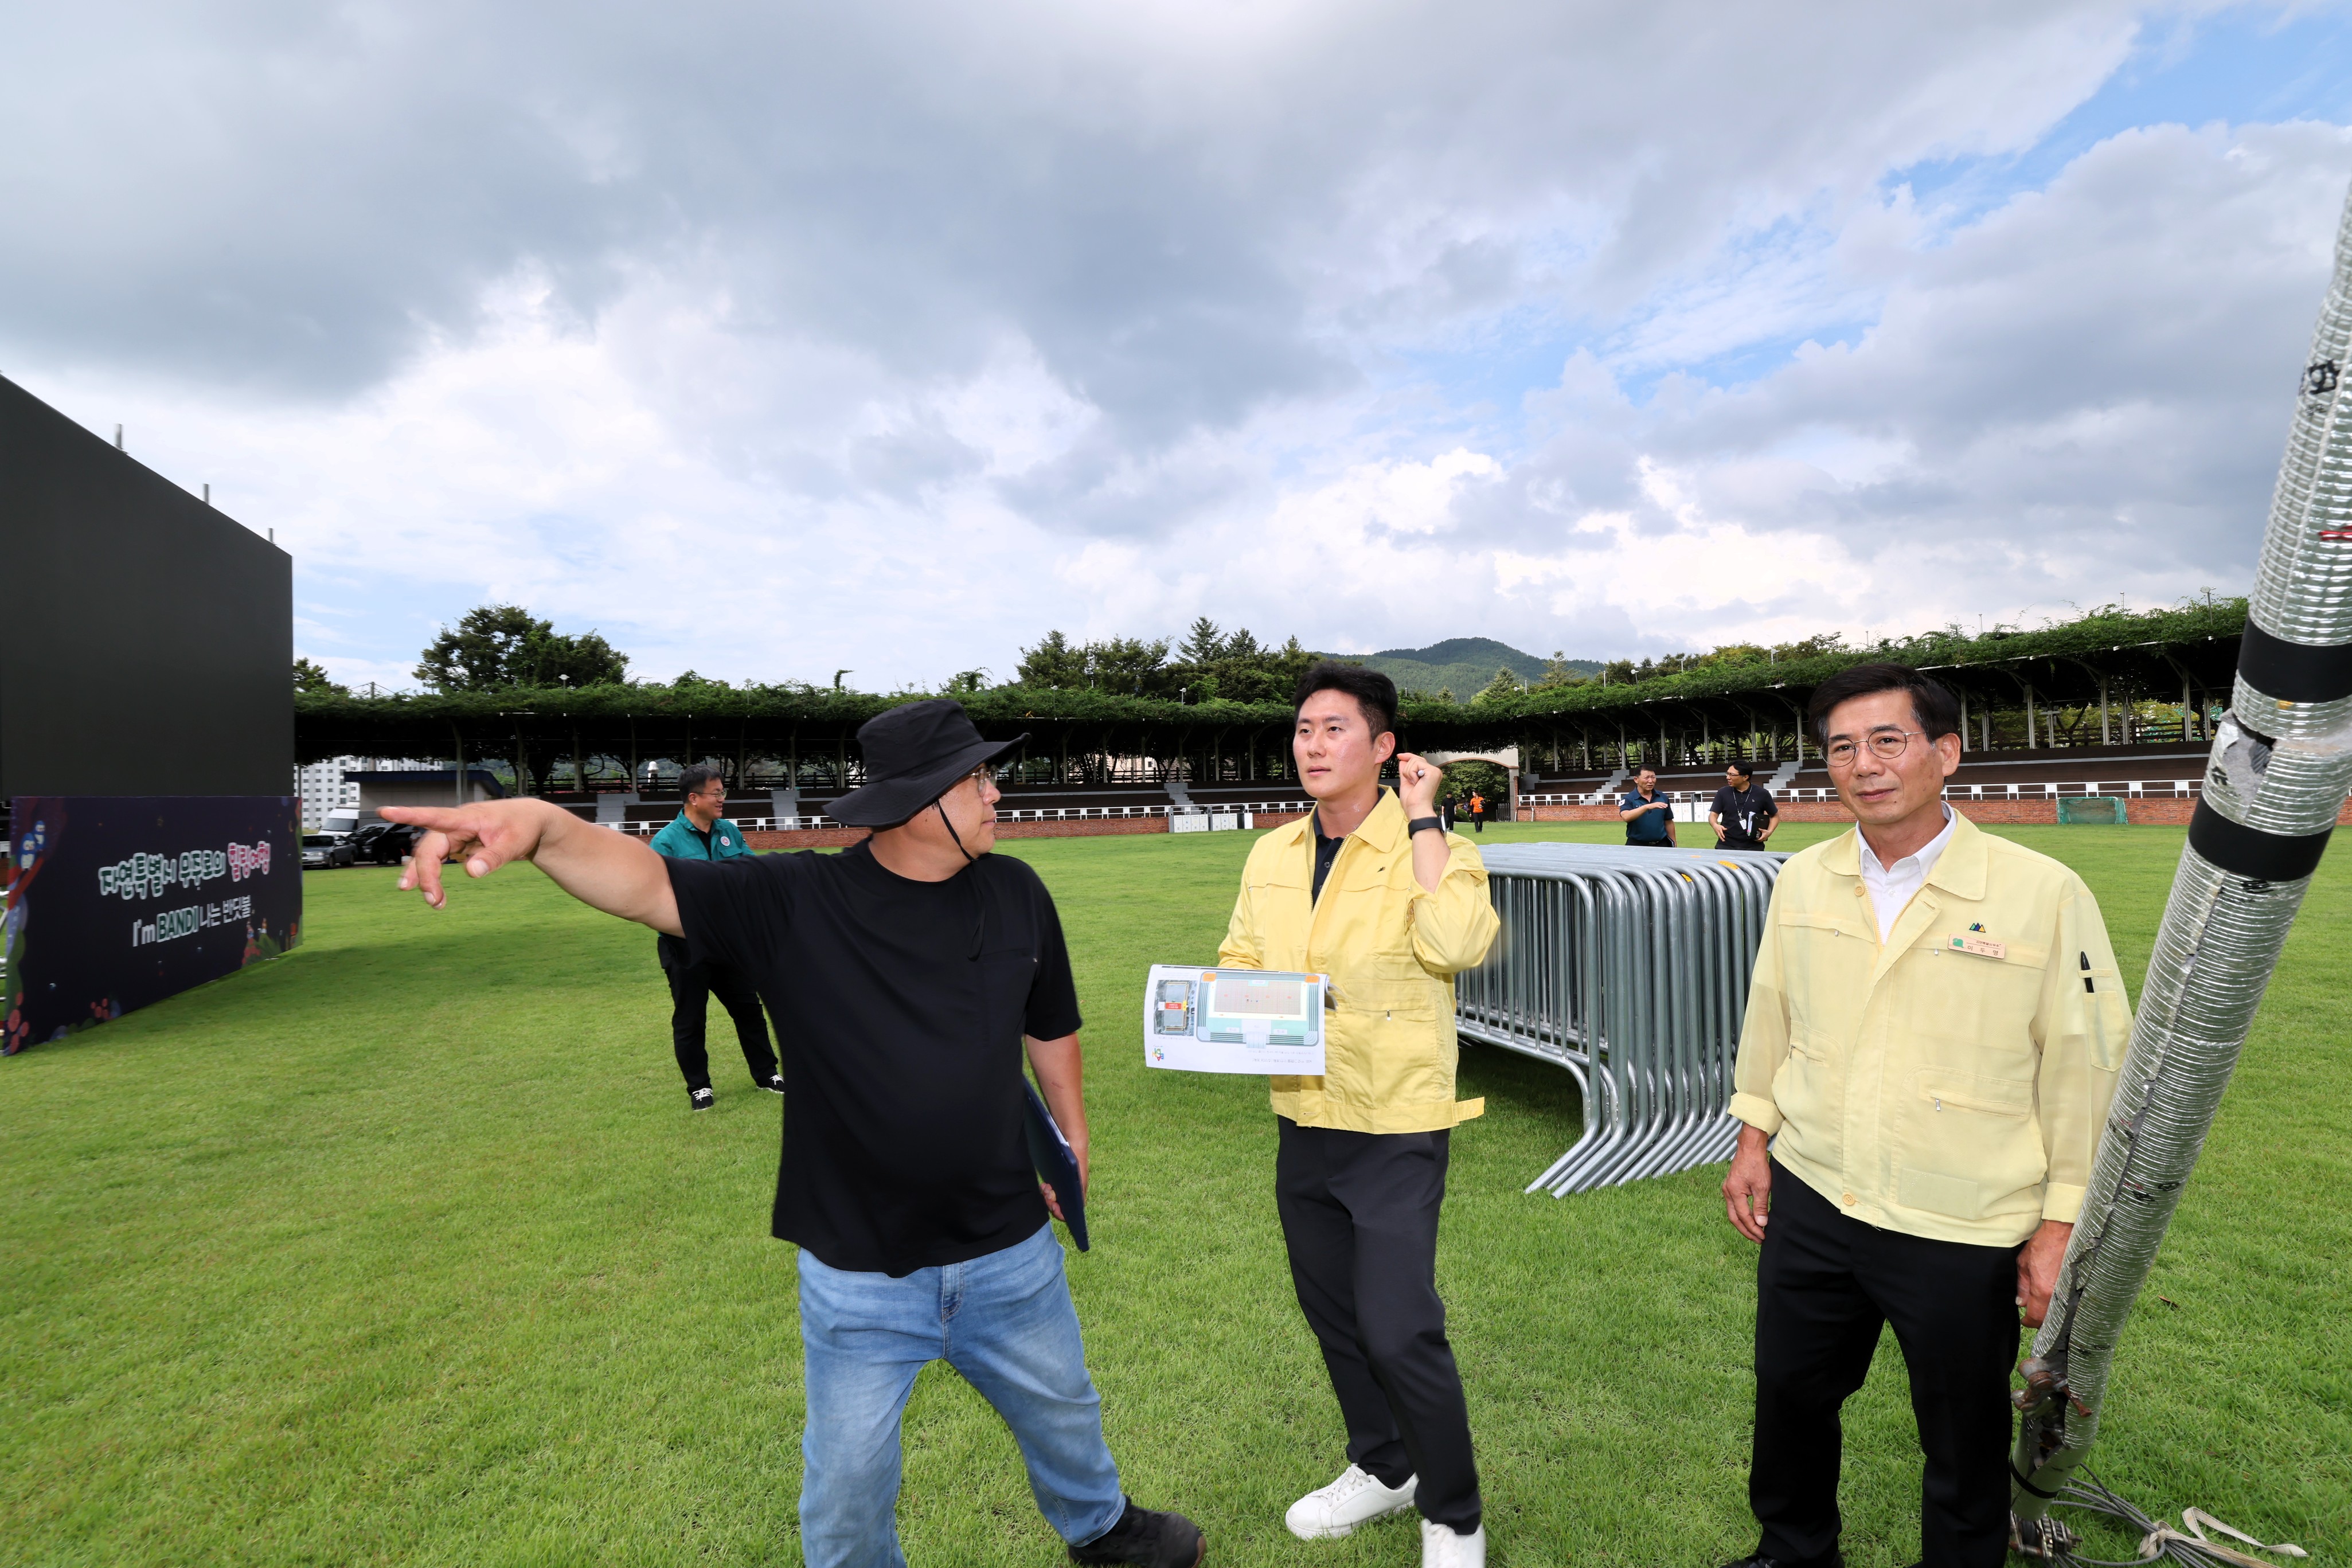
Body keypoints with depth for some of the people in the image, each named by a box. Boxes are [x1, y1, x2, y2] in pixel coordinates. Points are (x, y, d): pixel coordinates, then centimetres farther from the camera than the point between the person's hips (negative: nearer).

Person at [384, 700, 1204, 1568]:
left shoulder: (1017, 894, -7)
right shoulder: (796, 901, -16)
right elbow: (648, 882, -26)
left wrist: (1073, 1140, 10)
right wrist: (544, 824, -44)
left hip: (1011, 1257, 3)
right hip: (860, 1275, -3)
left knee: (1063, 1415, 28)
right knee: (846, 1497, 17)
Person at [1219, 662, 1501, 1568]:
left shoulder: (1428, 847, -12)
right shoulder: (1272, 856, 4)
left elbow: (1455, 944, -31)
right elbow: (1238, 962, 13)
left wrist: (1421, 820, -24)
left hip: (1396, 1128, -6)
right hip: (1302, 1120, 6)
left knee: (1399, 1330, -4)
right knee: (1332, 1315, 20)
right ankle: (1382, 1469, 46)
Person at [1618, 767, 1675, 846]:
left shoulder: (1663, 798, 6)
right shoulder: (1628, 799, -7)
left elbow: (1668, 823, 14)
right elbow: (1626, 817, -27)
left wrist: (1674, 844, 12)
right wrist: (1647, 807, -37)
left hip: (1661, 845, 3)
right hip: (1637, 846, -3)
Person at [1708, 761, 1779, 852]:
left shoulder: (1762, 794, 0)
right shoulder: (1723, 793, 2)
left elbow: (1775, 815, 11)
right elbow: (1713, 814, 2)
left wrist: (1769, 832, -7)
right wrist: (1715, 825, -21)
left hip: (1753, 847, -1)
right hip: (1726, 846, 1)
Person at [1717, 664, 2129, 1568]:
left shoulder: (2044, 894, -13)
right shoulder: (1802, 882, 0)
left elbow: (2088, 1064, -8)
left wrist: (2060, 1224, -6)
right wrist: (1754, 1139, 11)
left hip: (1963, 1235, -4)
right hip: (1809, 1203, 4)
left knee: (1964, 1446, 17)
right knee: (1789, 1395, 21)